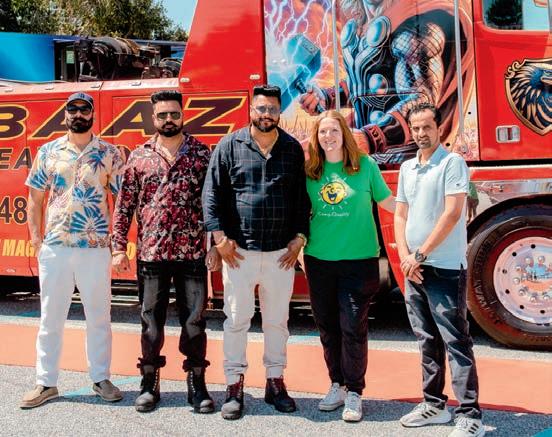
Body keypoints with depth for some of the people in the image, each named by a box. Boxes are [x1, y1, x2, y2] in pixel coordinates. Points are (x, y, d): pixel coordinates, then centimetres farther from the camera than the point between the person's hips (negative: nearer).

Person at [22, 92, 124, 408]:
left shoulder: (110, 154, 3)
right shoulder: (48, 152, 8)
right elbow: (36, 198, 10)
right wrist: (36, 239, 3)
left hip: (96, 248, -1)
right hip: (54, 248, 2)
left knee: (99, 316, 7)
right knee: (50, 317, 7)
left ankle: (101, 379, 20)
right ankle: (46, 383, 17)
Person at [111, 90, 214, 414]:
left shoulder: (203, 153, 3)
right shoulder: (139, 157, 7)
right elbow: (125, 205, 8)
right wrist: (119, 247, 3)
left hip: (192, 253, -1)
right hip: (150, 254, 1)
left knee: (194, 320, 4)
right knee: (151, 321, 10)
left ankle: (197, 386, 16)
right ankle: (150, 384, 23)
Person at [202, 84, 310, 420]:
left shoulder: (293, 148, 7)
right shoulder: (230, 146, 0)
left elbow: (301, 197, 10)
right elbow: (212, 194, -1)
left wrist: (299, 237, 4)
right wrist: (220, 237, -6)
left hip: (281, 253, 2)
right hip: (240, 252, -2)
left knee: (277, 320, 11)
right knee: (237, 320, 5)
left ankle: (275, 382, 23)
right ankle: (235, 386, 15)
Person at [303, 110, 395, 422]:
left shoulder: (365, 165, -2)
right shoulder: (311, 171, 5)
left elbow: (388, 202, 4)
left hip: (359, 259, -3)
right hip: (319, 259, 3)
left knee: (353, 327, -2)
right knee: (327, 326, 12)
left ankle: (354, 393, 12)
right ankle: (337, 385, 28)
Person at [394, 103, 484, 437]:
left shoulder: (452, 163, -7)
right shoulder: (407, 168, 14)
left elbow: (452, 213, -16)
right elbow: (401, 216, 14)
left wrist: (420, 254, -14)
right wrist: (405, 257, -2)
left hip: (445, 268, -7)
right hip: (414, 268, 7)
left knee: (456, 342, -6)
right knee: (428, 341, 13)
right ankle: (435, 405, 23)